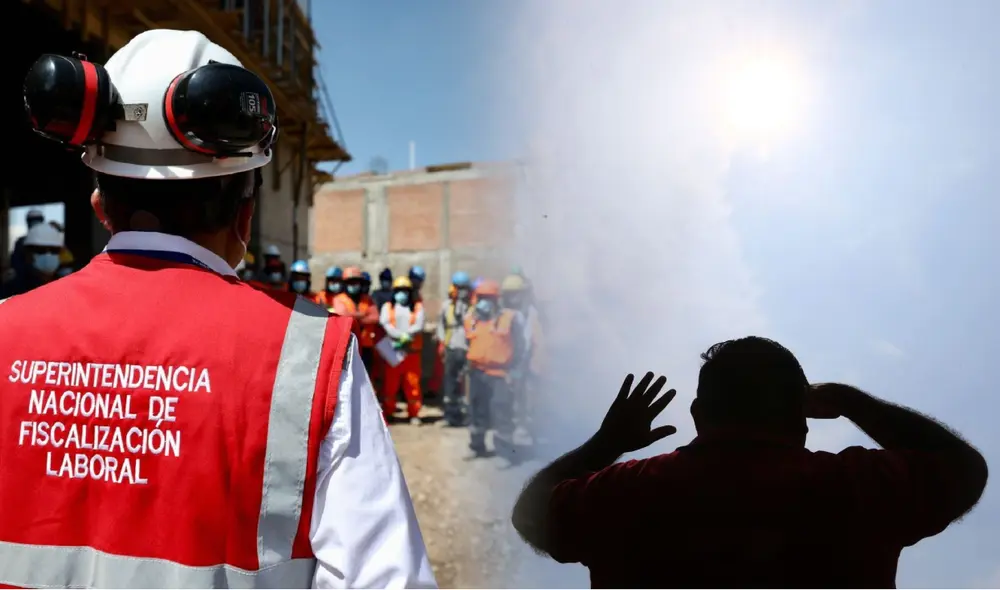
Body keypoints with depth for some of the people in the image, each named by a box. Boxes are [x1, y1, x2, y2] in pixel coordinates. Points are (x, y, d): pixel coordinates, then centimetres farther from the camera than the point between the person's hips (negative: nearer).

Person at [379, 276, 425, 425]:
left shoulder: (418, 307, 12)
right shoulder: (387, 307, 13)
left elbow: (418, 326, -2)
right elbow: (385, 324, -4)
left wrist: (406, 336, -17)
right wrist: (401, 336, -19)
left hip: (412, 351, 0)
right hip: (393, 350, 0)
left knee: (412, 383, 0)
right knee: (390, 382, 0)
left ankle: (414, 413, 8)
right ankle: (387, 412, 9)